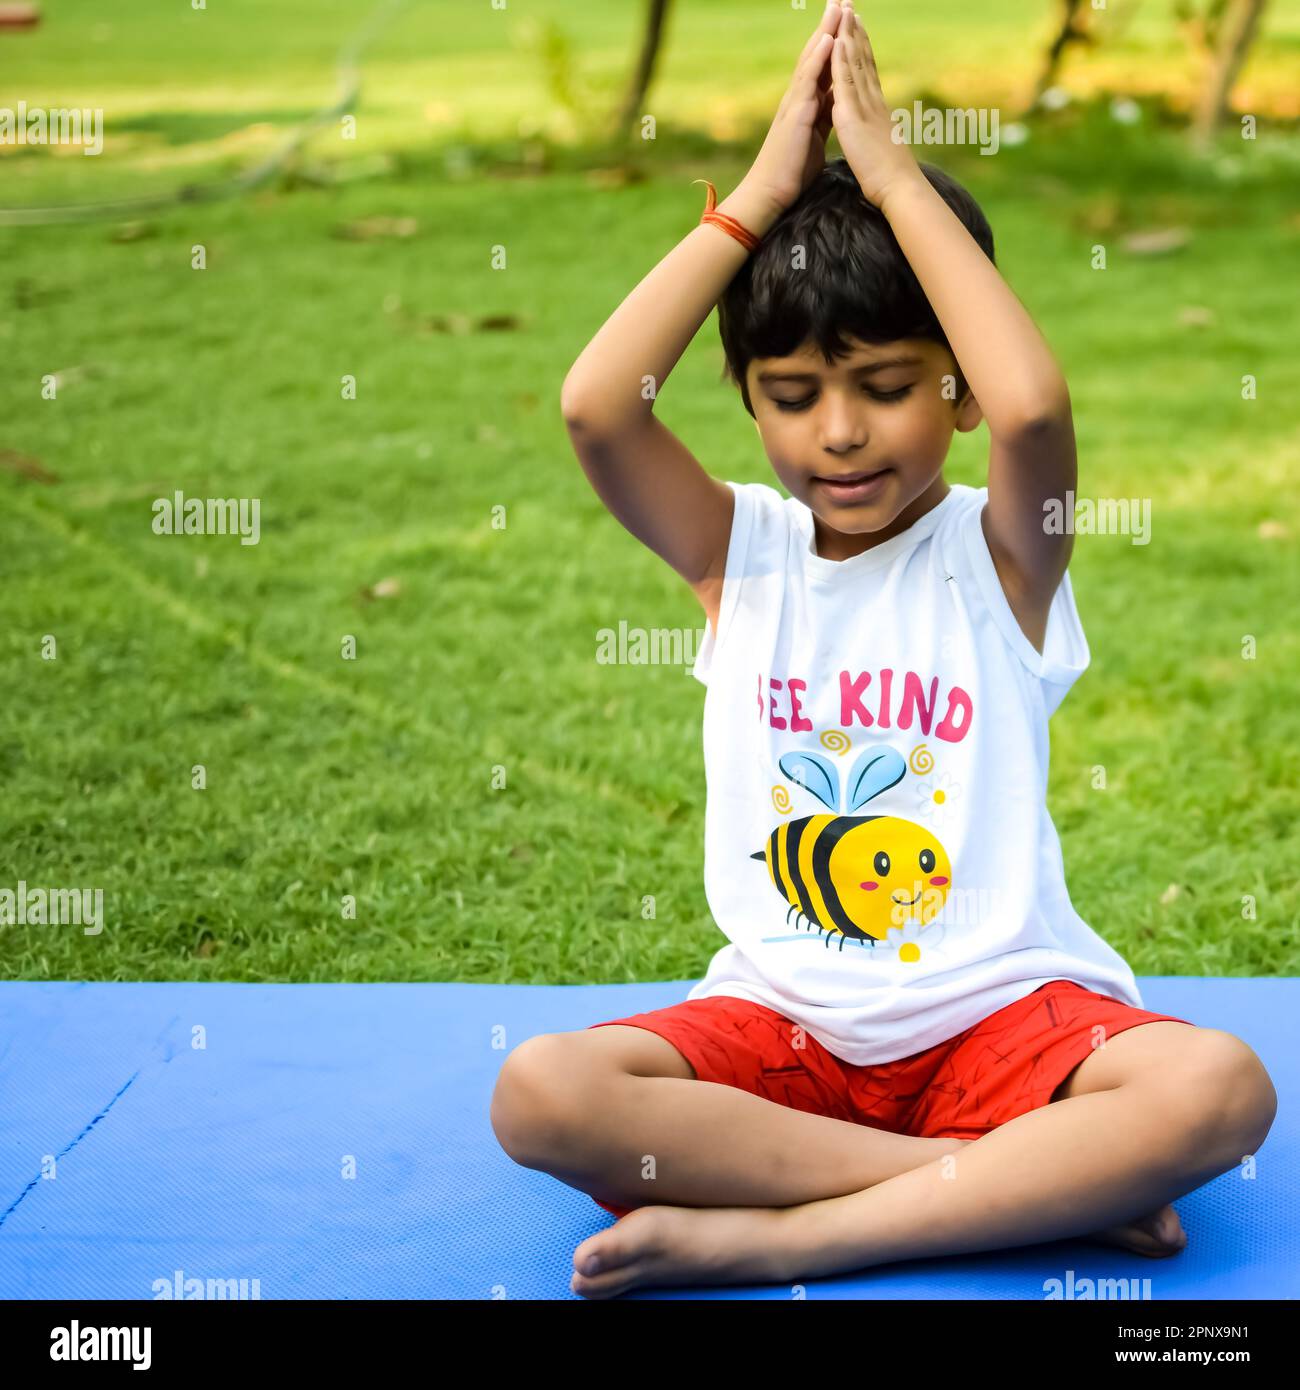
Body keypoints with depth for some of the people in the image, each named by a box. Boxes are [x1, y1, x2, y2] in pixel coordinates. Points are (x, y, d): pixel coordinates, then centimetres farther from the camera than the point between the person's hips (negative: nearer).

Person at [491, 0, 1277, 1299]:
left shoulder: (996, 552, -2)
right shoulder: (739, 550, 3)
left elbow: (1034, 408, -26)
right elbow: (596, 405, -16)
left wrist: (896, 178, -15)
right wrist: (764, 191, -11)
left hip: (998, 1017, -1)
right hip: (778, 1023, 2)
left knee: (1217, 1088, -30)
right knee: (539, 1093, -27)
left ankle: (773, 1231, -25)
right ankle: (1041, 1185, -23)